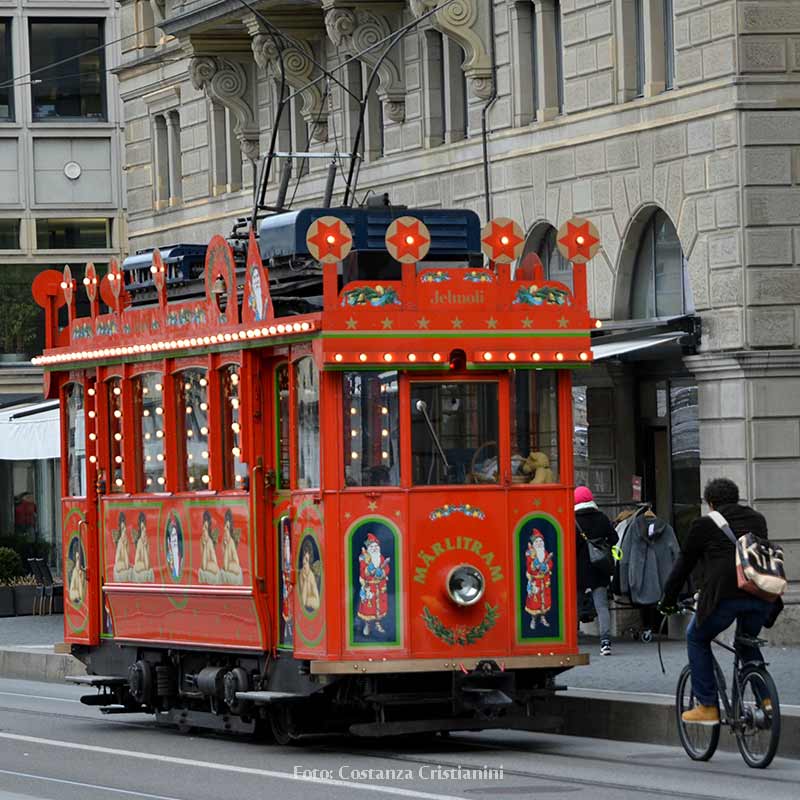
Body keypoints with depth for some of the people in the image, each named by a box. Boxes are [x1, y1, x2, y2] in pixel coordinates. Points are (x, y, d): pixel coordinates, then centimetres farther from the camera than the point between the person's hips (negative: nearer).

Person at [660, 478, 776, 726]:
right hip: (761, 596, 5)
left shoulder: (705, 525, 9)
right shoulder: (757, 520, 22)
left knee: (697, 640, 18)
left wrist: (667, 601, 25)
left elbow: (684, 564, 14)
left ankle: (707, 707, 11)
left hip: (725, 596, -5)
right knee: (748, 643, 29)